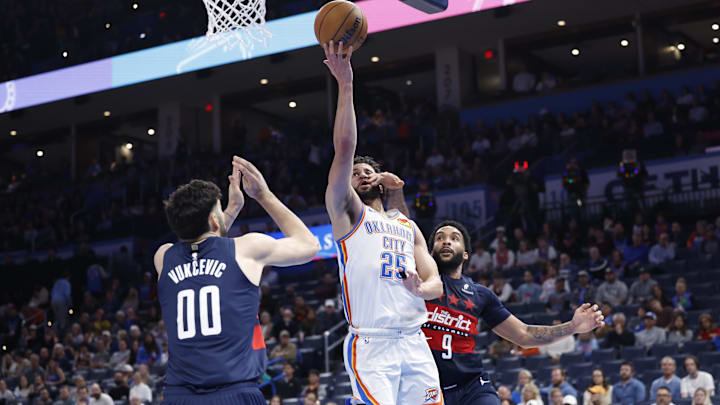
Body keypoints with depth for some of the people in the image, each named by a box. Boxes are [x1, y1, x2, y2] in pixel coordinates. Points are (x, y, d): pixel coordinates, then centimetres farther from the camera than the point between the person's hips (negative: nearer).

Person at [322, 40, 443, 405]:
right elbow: (344, 150, -5)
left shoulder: (408, 227, 24)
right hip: (371, 344, -5)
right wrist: (345, 85, -11)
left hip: (414, 343, 5)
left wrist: (421, 288, -7)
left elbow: (436, 283, 17)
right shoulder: (347, 213, 8)